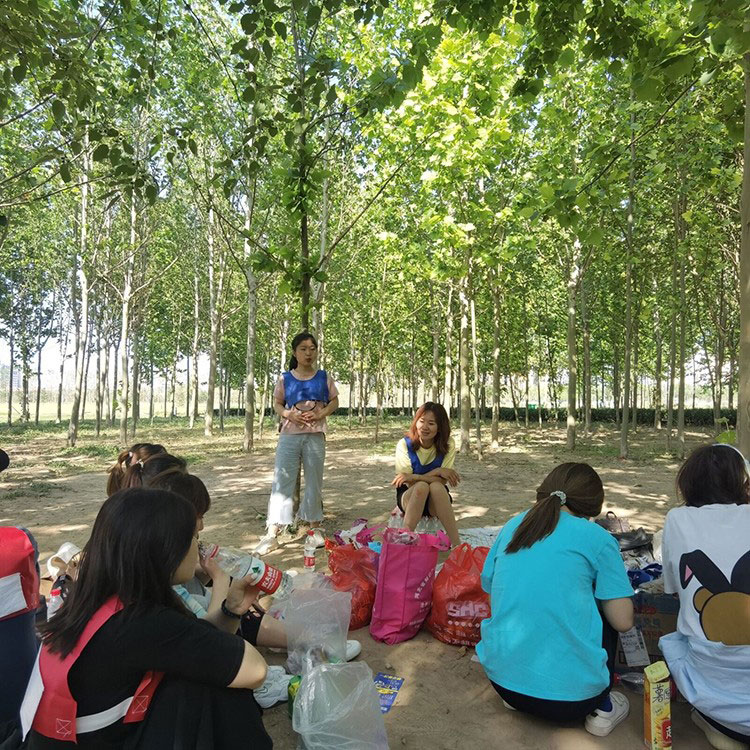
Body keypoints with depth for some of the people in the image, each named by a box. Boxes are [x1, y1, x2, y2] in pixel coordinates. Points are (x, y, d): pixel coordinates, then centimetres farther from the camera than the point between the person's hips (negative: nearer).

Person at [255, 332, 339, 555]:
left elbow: (334, 402, 7)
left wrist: (320, 414, -11)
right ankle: (272, 532, -5)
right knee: (282, 480, -5)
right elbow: (277, 404, 10)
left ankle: (311, 524, 24)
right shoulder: (285, 379, 5)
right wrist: (289, 414, -11)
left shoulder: (324, 377, 5)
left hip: (315, 435, 1)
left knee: (314, 481, 9)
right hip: (289, 435, 0)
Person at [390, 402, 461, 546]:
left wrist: (414, 477, -28)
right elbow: (408, 482, -16)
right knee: (422, 486, -35)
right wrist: (437, 471, -24)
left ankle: (457, 545, -37)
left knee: (436, 487, -35)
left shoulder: (448, 444, -10)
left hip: (436, 502, 1)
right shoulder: (404, 444, -12)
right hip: (410, 497, 0)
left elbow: (442, 482, -15)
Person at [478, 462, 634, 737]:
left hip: (501, 679, 4)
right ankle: (603, 709, 16)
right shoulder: (596, 537, -5)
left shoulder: (513, 526, 7)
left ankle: (515, 699, 18)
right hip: (570, 695, -4)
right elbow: (623, 621, -5)